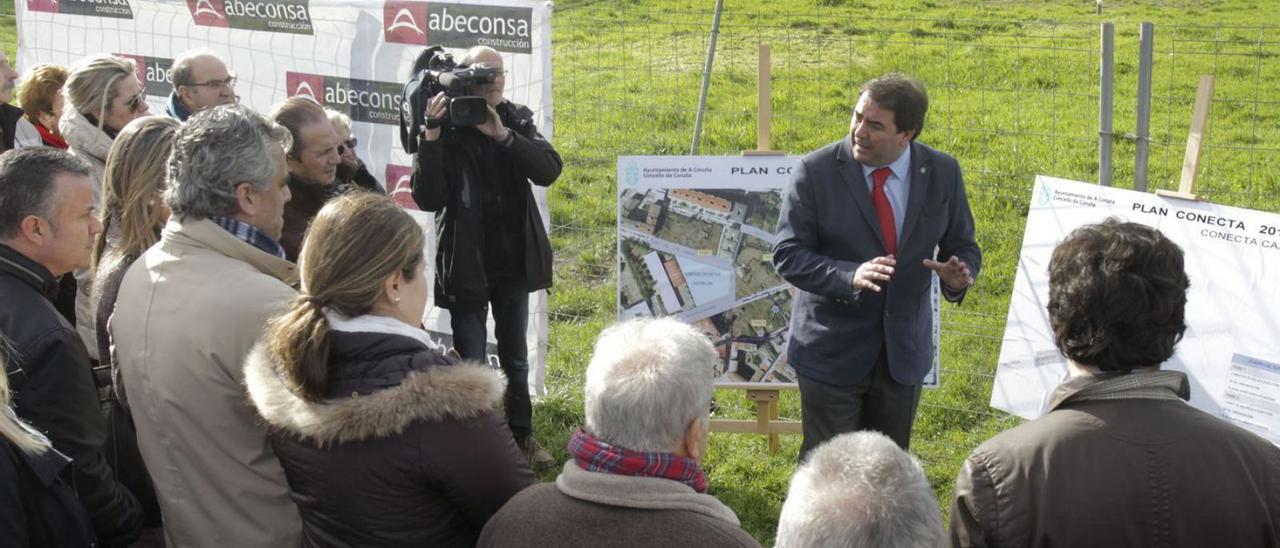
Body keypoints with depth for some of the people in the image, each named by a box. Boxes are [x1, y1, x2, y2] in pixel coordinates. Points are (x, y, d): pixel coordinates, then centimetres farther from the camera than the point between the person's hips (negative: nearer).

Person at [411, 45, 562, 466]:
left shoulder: (517, 121, 0)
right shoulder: (448, 130, -12)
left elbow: (548, 170, -16)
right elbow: (428, 199, -20)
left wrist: (503, 135, -27)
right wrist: (431, 138, -29)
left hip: (513, 262, 4)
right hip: (466, 265, -4)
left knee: (515, 358, 18)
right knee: (471, 362, 0)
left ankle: (522, 435, 33)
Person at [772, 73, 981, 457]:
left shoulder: (942, 173, -2)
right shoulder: (817, 171, -12)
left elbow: (962, 246, 7)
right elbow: (788, 255, -13)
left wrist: (959, 275, -18)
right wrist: (850, 277, -30)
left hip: (905, 353, 3)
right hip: (832, 353, -3)